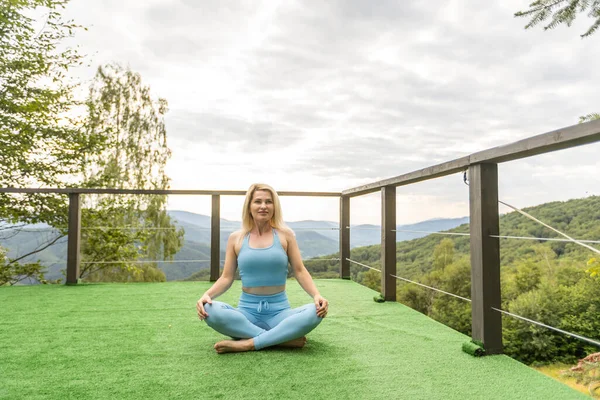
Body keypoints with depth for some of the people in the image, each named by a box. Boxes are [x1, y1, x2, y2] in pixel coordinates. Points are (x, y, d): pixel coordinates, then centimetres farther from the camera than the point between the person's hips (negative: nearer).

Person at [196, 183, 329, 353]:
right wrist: (207, 294, -16)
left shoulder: (285, 234, 3)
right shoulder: (236, 238, 5)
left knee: (314, 312, -30)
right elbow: (226, 278, 4)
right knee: (210, 311, -30)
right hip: (247, 311, 1)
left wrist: (316, 295, -18)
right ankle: (284, 338, -23)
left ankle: (248, 343, -24)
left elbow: (300, 271, 1)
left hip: (279, 311, -1)